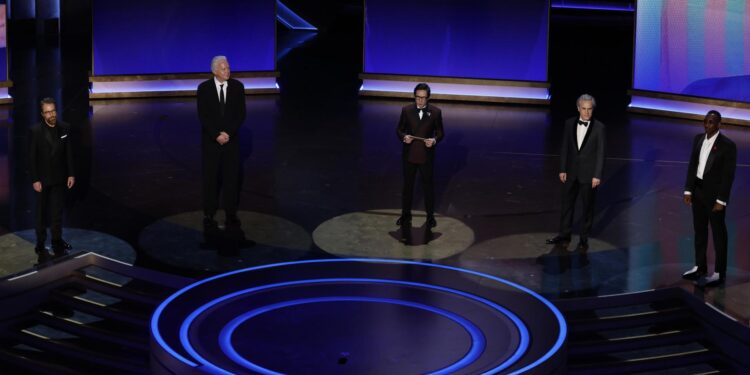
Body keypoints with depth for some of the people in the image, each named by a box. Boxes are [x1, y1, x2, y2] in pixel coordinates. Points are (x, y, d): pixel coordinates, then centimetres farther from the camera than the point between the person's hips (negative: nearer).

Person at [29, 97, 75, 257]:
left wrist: (71, 174, 0)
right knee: (42, 214, 8)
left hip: (59, 178, 3)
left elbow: (69, 153, 3)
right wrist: (34, 180, -13)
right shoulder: (36, 131, -12)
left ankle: (57, 243, 19)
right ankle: (40, 246, 17)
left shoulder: (64, 128, -3)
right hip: (43, 179, -2)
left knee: (57, 213, 9)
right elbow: (32, 158, -10)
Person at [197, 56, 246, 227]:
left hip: (231, 139, 1)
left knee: (231, 176, 3)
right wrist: (216, 135, -16)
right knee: (210, 176, 4)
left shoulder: (237, 86, -2)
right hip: (210, 140, -1)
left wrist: (228, 133, -14)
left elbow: (241, 114, -4)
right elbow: (203, 116, -8)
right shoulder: (204, 88, -6)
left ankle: (231, 213, 11)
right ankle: (209, 213, 12)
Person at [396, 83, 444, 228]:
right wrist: (403, 137, -19)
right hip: (409, 155, 1)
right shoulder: (406, 110, -4)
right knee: (408, 185, 12)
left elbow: (440, 133, 0)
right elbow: (399, 130, 3)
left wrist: (434, 140, -21)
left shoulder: (436, 112, -6)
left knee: (428, 186, 10)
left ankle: (430, 216, 24)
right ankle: (406, 215, 25)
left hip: (426, 156, -1)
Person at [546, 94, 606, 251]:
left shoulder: (599, 127, -11)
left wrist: (597, 176, -13)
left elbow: (600, 153, -10)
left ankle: (584, 239, 18)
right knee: (567, 204, 12)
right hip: (571, 172, 3)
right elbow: (564, 148, 4)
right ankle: (564, 235, 24)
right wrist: (562, 169, 1)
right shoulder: (570, 123, -1)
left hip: (588, 174, -3)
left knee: (588, 207, 7)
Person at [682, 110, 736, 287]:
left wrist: (721, 200, -17)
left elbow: (728, 175, -15)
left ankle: (719, 273, 11)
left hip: (715, 193, -6)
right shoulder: (698, 139, 3)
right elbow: (692, 165, 9)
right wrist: (688, 190, 4)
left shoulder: (727, 145, -15)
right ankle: (700, 267, 27)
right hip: (698, 191, 6)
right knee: (699, 231, 15)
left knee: (718, 234, 3)